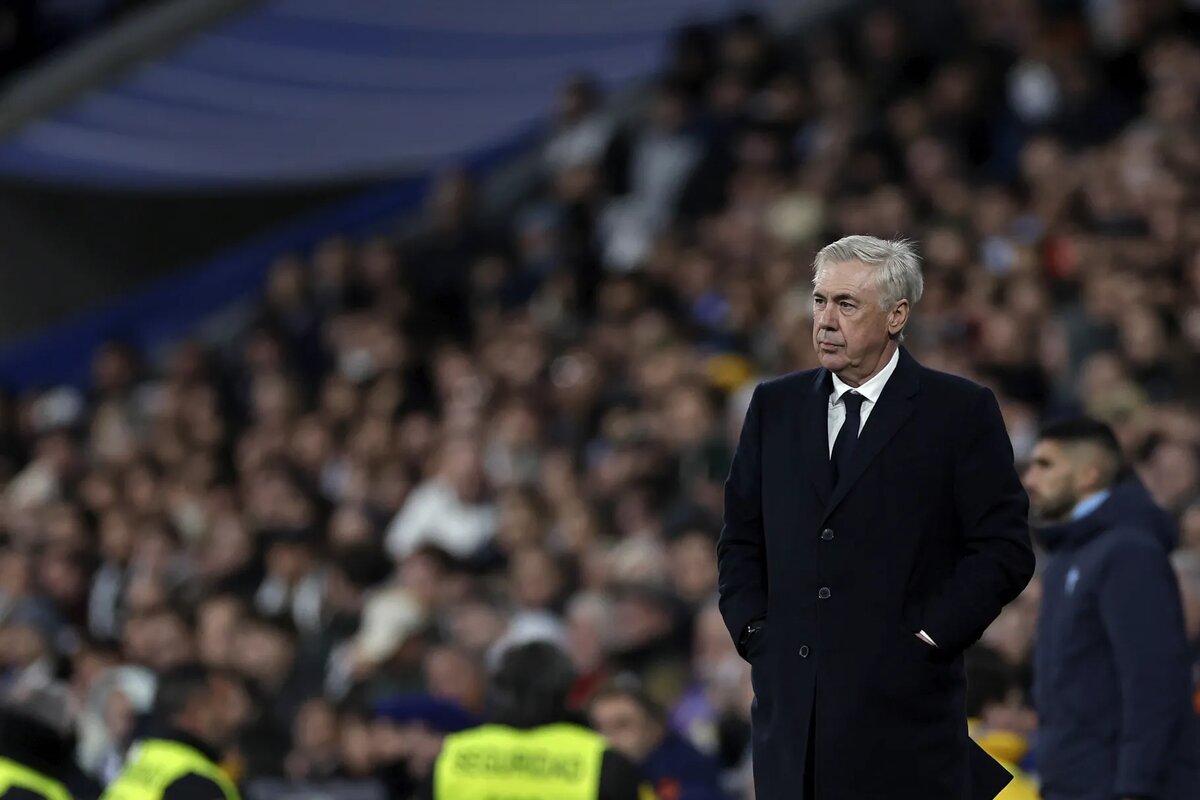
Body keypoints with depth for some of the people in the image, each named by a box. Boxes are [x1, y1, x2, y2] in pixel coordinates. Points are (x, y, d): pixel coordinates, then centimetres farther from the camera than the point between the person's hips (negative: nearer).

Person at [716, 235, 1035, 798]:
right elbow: (741, 538, 19)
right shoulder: (775, 406, 13)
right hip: (791, 704, 4)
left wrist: (927, 639, -9)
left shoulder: (960, 411, 0)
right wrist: (754, 632, 5)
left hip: (904, 704, -4)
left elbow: (1004, 548, -3)